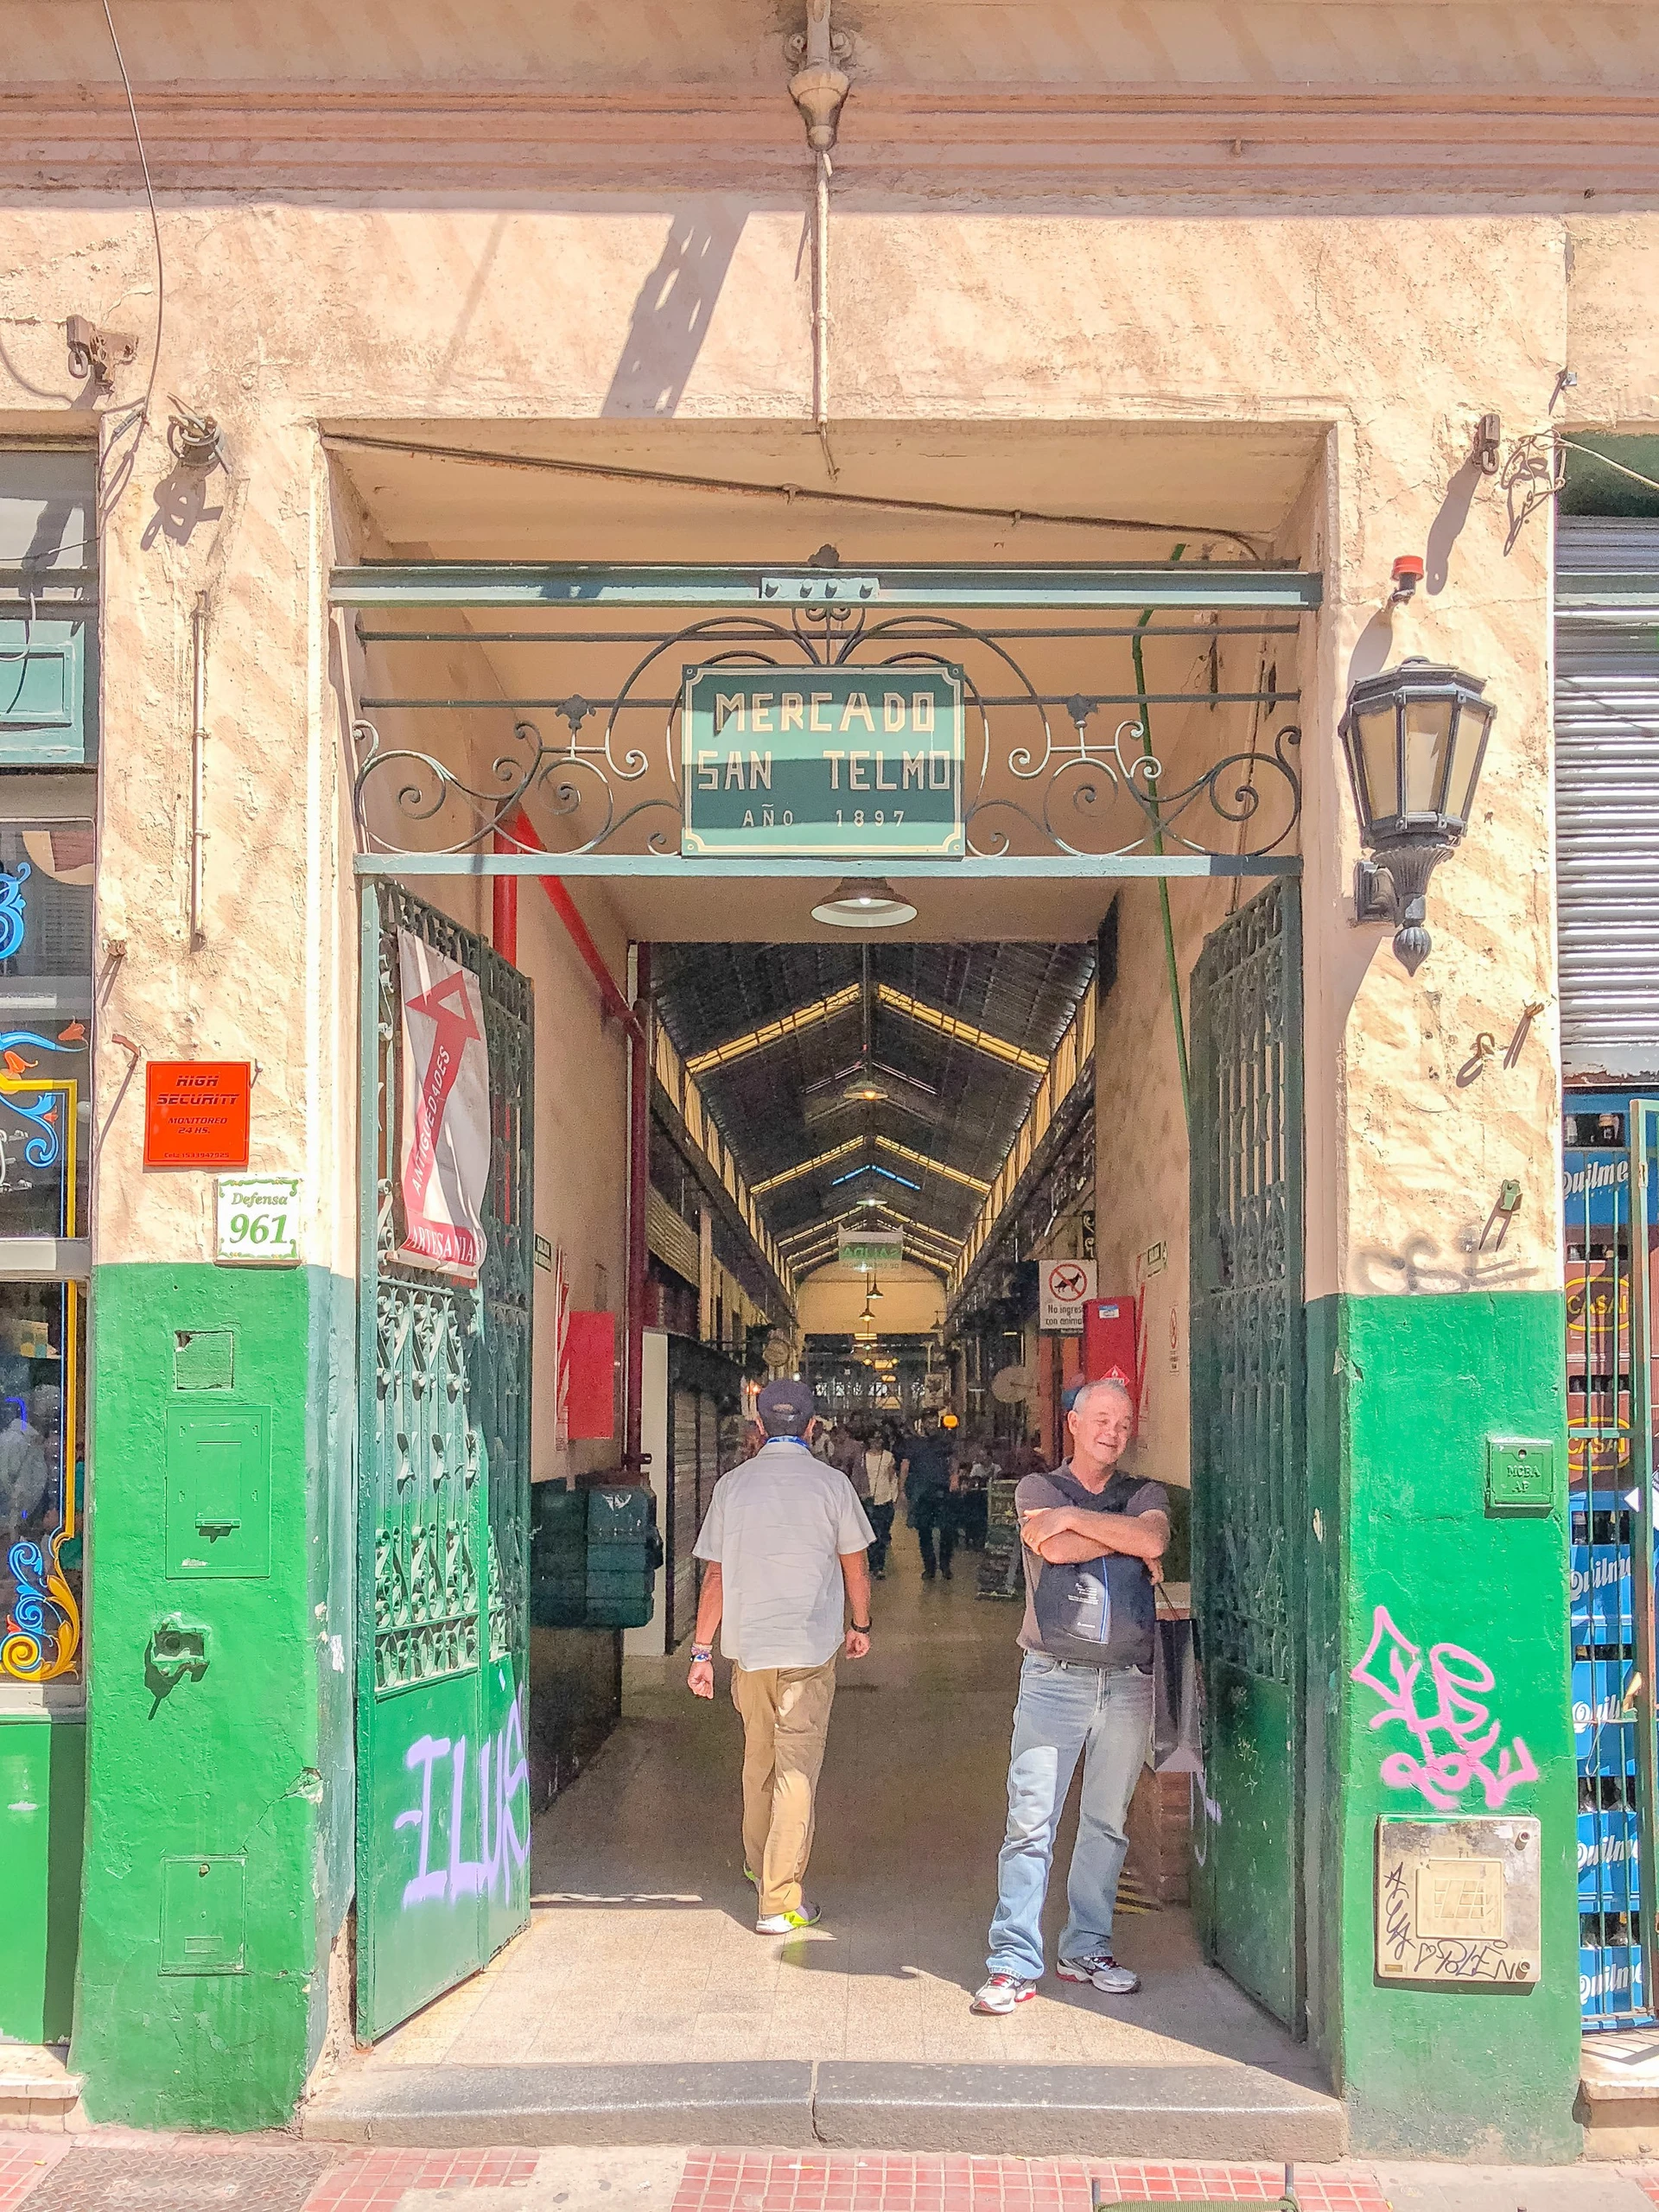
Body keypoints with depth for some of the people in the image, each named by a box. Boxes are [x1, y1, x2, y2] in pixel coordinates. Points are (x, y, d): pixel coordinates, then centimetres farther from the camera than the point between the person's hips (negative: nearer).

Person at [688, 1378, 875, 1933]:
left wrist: (702, 1651, 9)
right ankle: (779, 1901, -6)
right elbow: (855, 1568, 1)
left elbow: (714, 1575, 4)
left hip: (747, 1646, 3)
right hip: (809, 1647, -3)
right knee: (796, 1769, -2)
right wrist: (861, 1626, 19)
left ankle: (757, 1862, 40)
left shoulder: (732, 1485, 2)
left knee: (758, 1759, 22)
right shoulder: (831, 1484, -5)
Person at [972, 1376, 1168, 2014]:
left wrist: (1074, 1517, -8)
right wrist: (1128, 1537, -3)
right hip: (1053, 1677, -3)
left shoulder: (1146, 1495, 13)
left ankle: (1087, 1949, 22)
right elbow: (1053, 1548, -12)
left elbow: (1152, 1538, -10)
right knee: (1030, 1822, -7)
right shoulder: (1038, 1490, 8)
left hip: (1128, 1681, 3)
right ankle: (1014, 1963, -4)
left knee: (1107, 1822, 10)